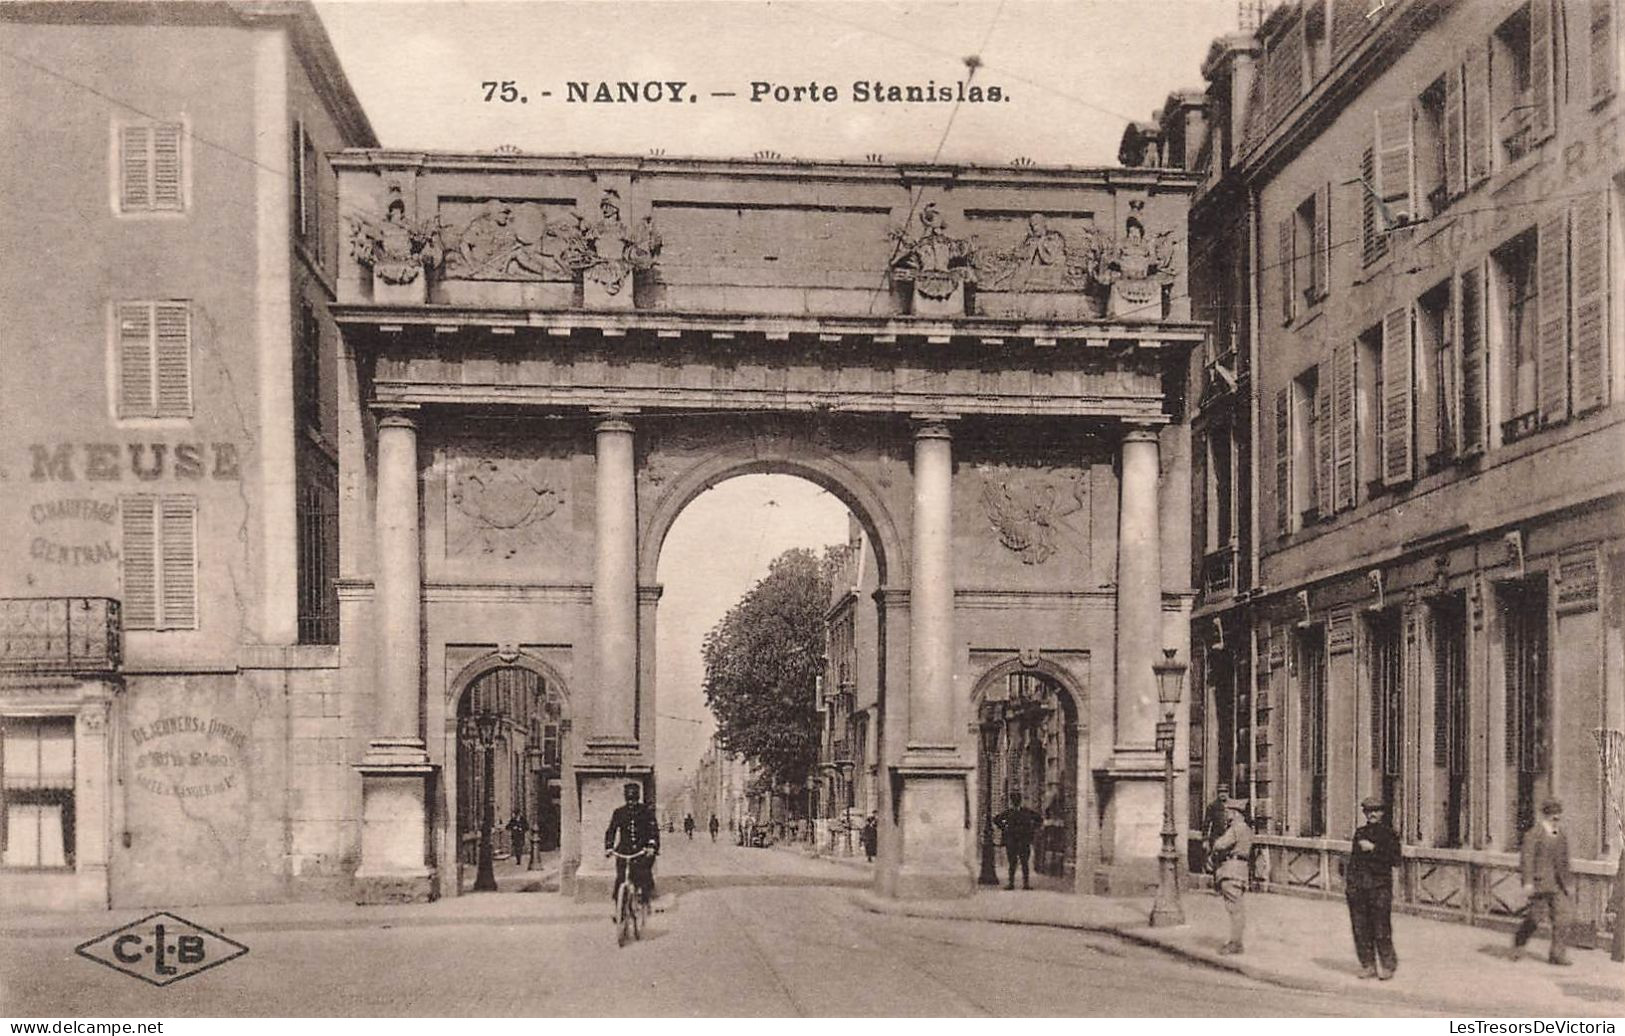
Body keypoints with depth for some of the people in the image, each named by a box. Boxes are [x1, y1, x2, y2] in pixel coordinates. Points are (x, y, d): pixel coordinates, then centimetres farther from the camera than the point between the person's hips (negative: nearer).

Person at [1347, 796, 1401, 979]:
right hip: (1357, 886, 5)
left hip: (1380, 886, -5)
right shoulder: (1359, 832, 15)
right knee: (1361, 928, 4)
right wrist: (1347, 878, 15)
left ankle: (1387, 966, 6)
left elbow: (1395, 860, -9)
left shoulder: (1388, 834, 1)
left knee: (1381, 929, -6)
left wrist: (1373, 848, -13)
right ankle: (1368, 966, 13)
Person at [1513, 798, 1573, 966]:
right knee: (1535, 917, 0)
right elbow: (1527, 859, -12)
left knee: (1560, 917, -2)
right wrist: (1528, 882, -18)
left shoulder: (1562, 835, 13)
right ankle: (1518, 941, 24)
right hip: (1540, 882, -6)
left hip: (1558, 884, 6)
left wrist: (1568, 880, 18)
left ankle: (1557, 954, 2)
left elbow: (1564, 860, 20)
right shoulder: (1533, 834, -7)